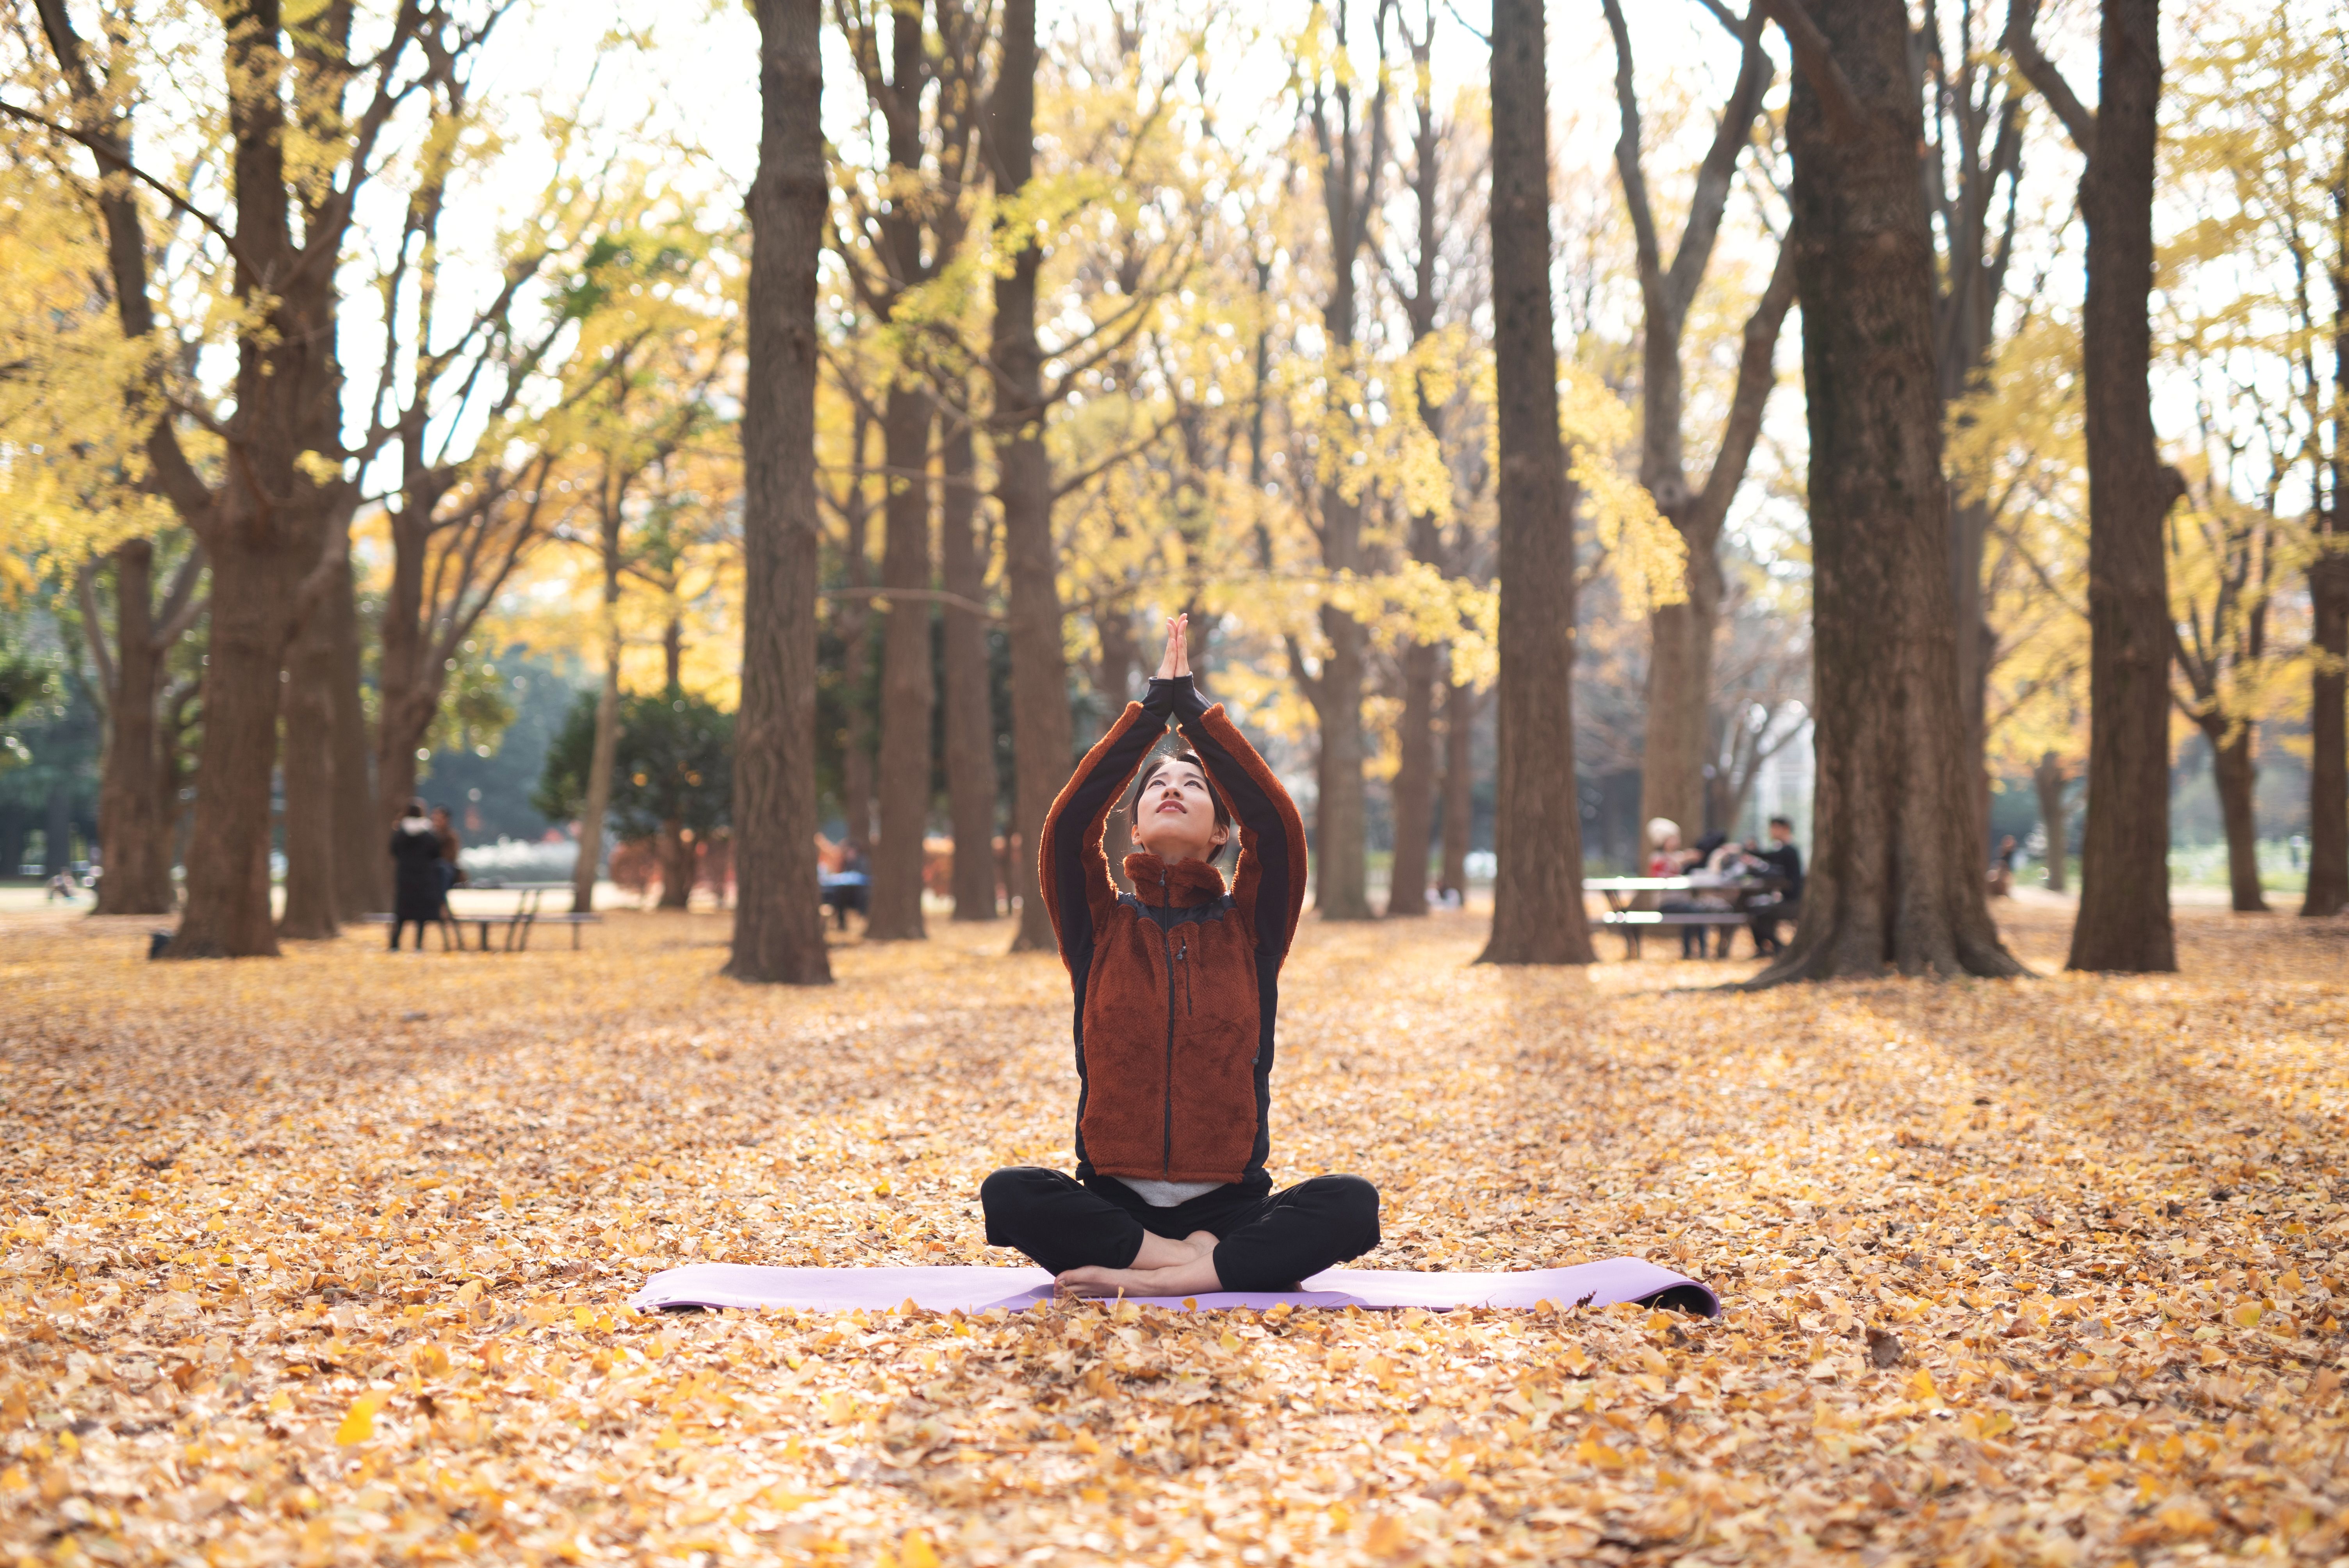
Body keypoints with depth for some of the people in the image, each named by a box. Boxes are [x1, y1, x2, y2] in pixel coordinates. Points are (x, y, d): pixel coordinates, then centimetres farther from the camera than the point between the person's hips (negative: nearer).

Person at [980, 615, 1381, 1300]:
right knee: (1010, 1193, -31)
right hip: (1114, 1202, 0)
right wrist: (1154, 706, -4)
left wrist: (1195, 709, -3)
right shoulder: (1101, 926, 9)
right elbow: (1068, 824, -8)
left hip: (1229, 1202, 0)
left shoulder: (1248, 928, 8)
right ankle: (1210, 1263, -26)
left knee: (1351, 1203, -28)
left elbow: (1279, 825, -8)